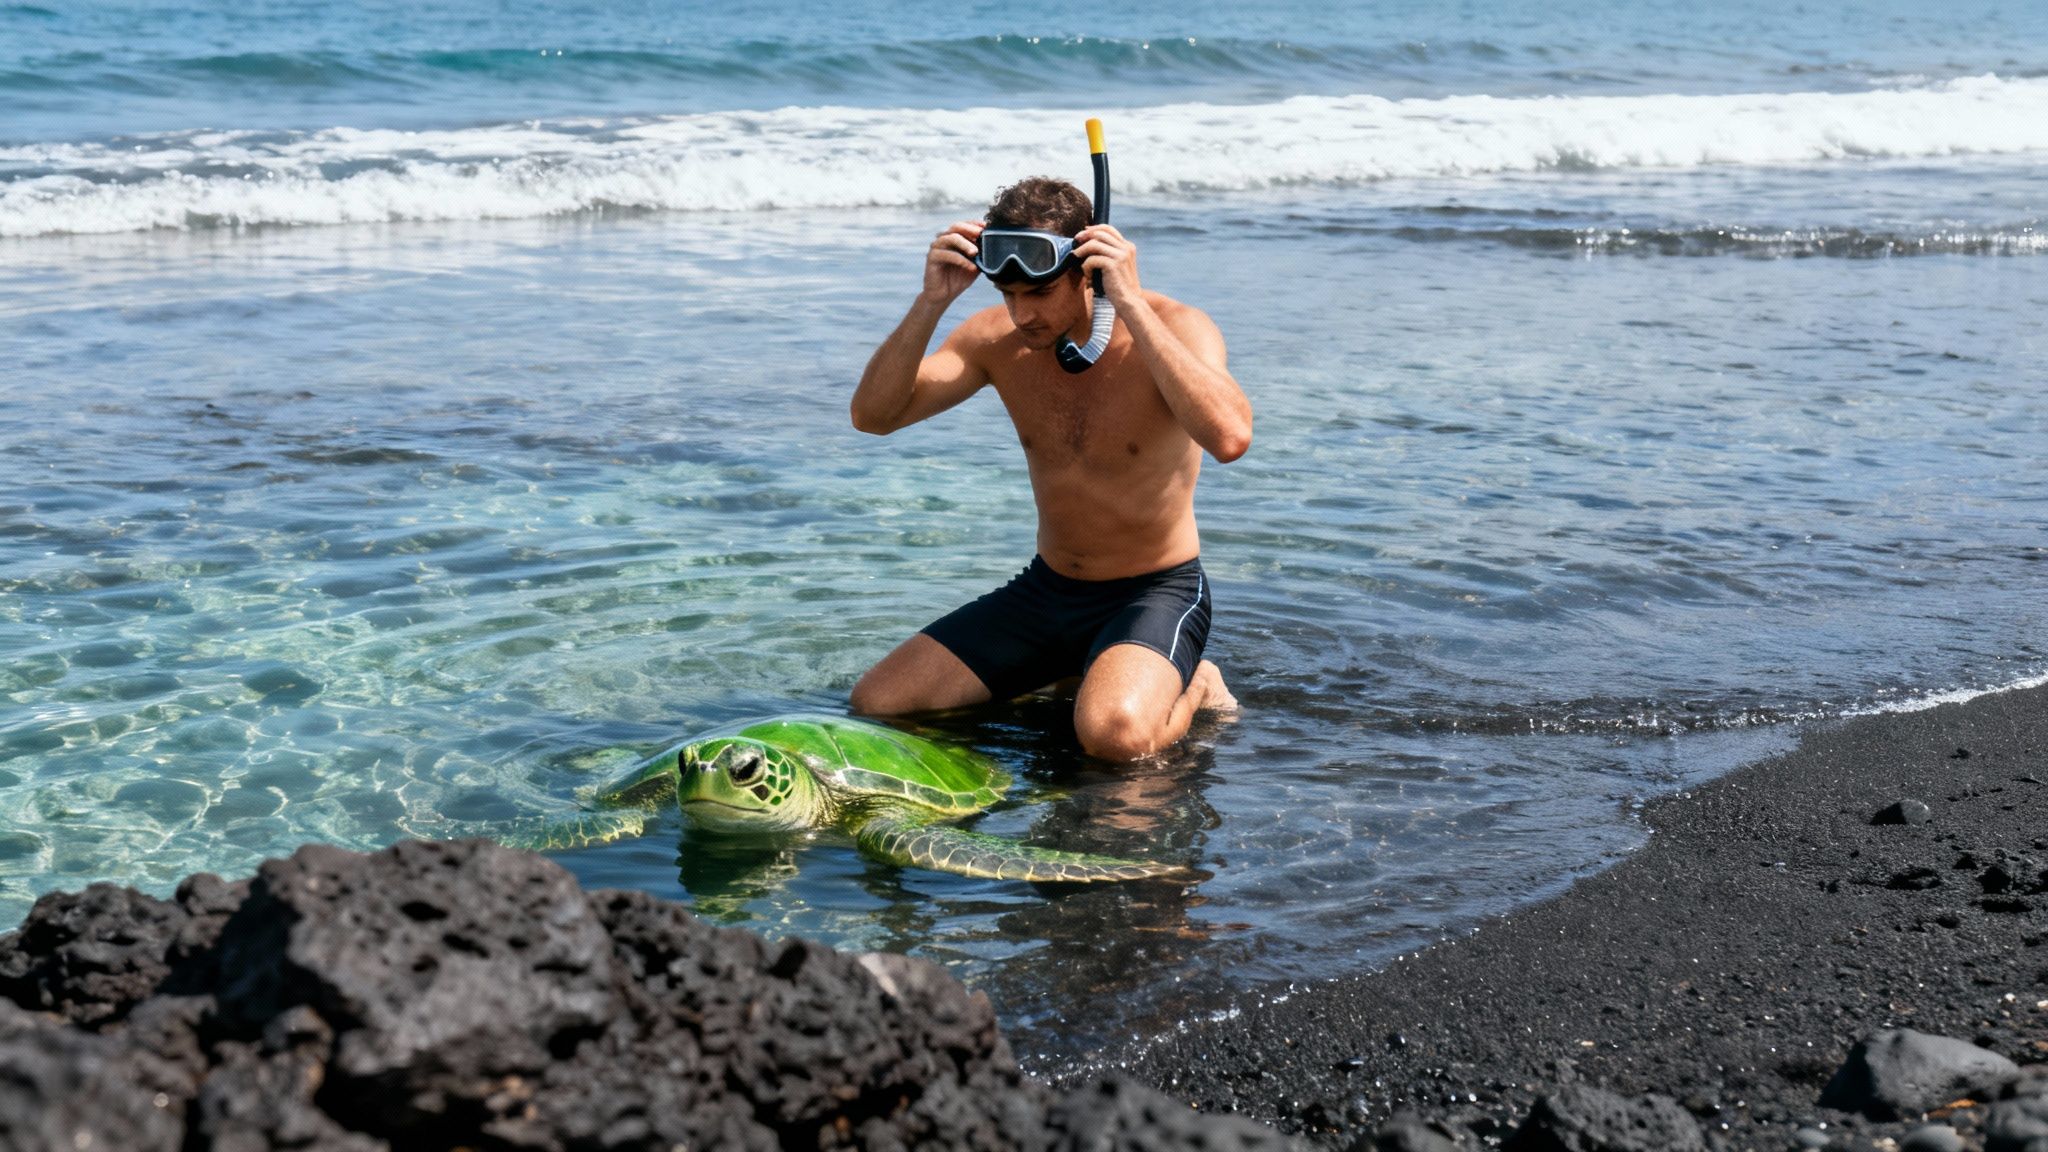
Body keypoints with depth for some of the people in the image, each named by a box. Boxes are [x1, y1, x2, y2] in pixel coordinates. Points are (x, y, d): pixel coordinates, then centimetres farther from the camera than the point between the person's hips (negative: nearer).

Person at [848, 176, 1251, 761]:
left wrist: (1132, 306, -38)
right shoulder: (998, 339, -5)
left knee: (1115, 732, -36)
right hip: (1046, 589, 6)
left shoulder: (1173, 329, -18)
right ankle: (1066, 677, 18)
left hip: (1157, 591, -5)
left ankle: (1194, 688, 2)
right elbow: (873, 415, -10)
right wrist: (931, 304, -24)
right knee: (873, 702, -4)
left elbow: (1230, 438, -38)